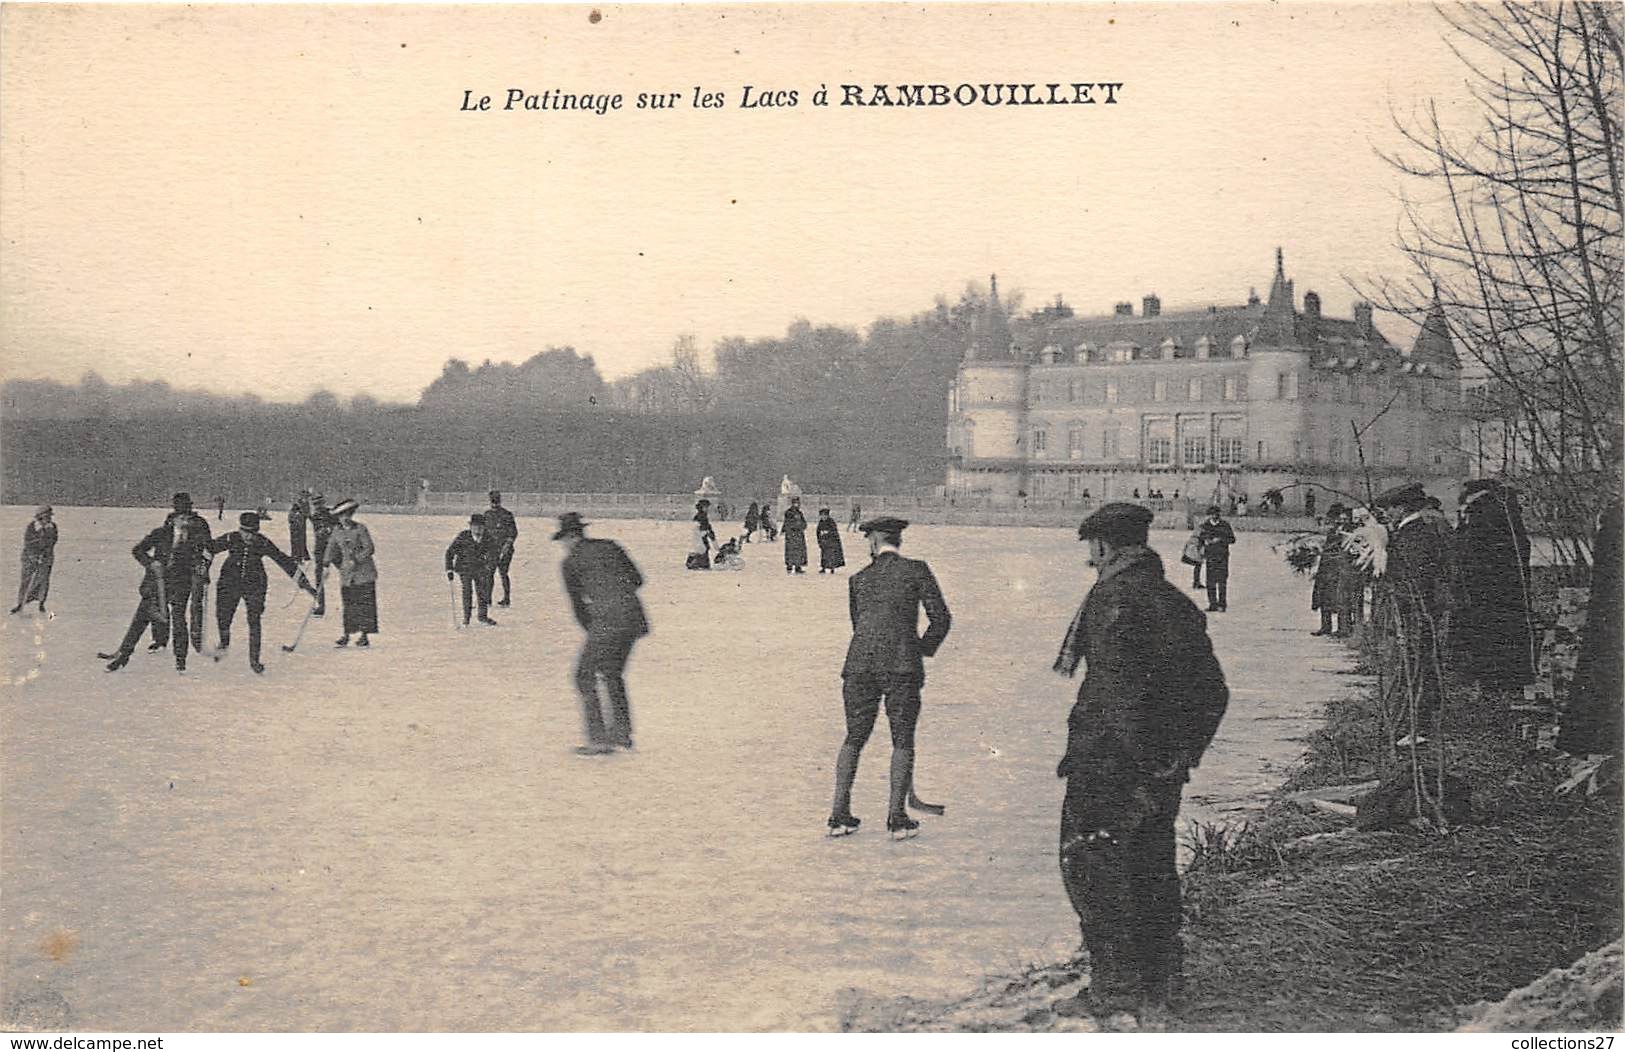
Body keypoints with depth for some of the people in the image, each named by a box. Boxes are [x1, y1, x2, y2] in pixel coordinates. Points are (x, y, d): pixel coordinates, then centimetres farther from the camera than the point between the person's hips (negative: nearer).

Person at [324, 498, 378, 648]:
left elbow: (369, 549, -11)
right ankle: (346, 635, 10)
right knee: (348, 604, 5)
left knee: (365, 603, -2)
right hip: (346, 575, 4)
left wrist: (356, 560, -18)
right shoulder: (336, 531, 6)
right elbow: (332, 551, 14)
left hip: (364, 572, -4)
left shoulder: (360, 529, -7)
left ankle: (364, 636, 3)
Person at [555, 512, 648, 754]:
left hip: (608, 622, -6)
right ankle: (623, 734, 27)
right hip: (635, 618, 6)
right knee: (612, 673, 24)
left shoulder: (570, 562, 4)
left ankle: (599, 739, 0)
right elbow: (637, 580, 15)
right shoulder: (610, 546, 17)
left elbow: (578, 605, 7)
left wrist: (592, 632, 18)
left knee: (585, 676, 6)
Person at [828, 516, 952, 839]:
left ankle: (840, 814, 8)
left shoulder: (859, 579, 13)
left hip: (859, 665, 3)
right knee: (902, 741, 5)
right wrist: (925, 650, 16)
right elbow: (941, 618, 0)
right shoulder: (916, 570, 4)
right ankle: (897, 817, 1)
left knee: (854, 738, 12)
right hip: (902, 666, -3)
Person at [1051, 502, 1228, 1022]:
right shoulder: (1175, 600, 13)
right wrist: (1183, 752, 16)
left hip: (1110, 762, -9)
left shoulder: (1114, 598, -13)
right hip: (1166, 763, 9)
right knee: (1152, 867, 17)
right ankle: (1161, 983, 24)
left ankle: (1115, 986, 1)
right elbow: (1213, 691, 15)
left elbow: (1120, 687, -22)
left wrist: (1137, 759, -20)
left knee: (1090, 865, 0)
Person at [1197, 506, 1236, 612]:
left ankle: (1222, 604, 1)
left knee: (1222, 581, -4)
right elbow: (1199, 540, 11)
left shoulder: (1225, 525, 1)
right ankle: (1212, 604, 4)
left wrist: (1220, 539, -13)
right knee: (1211, 581, -1)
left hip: (1222, 556, -2)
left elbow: (1232, 539, 1)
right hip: (1210, 557, 2)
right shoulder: (1205, 526, 6)